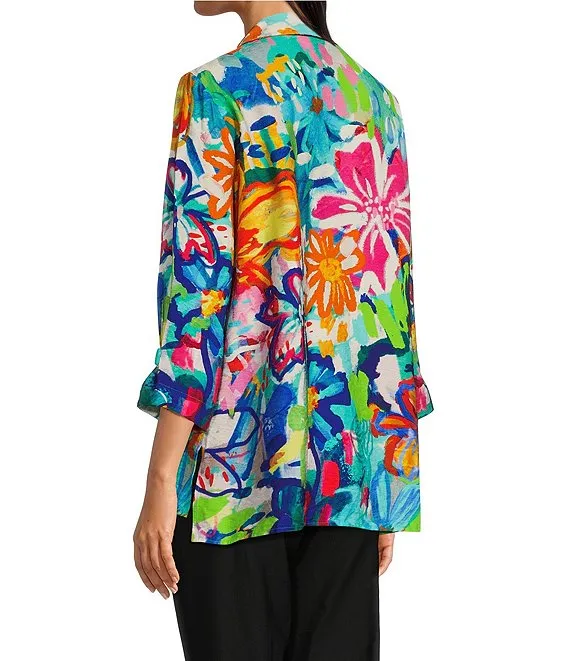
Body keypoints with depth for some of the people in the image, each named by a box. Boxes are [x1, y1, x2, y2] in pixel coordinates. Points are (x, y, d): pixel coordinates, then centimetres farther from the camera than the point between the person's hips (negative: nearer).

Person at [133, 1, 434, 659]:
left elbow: (197, 284, -12)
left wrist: (160, 481, -11)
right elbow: (397, 279, 12)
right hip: (358, 460, 6)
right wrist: (389, 475, 16)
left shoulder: (218, 89, -5)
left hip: (241, 456, -5)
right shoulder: (374, 96, 12)